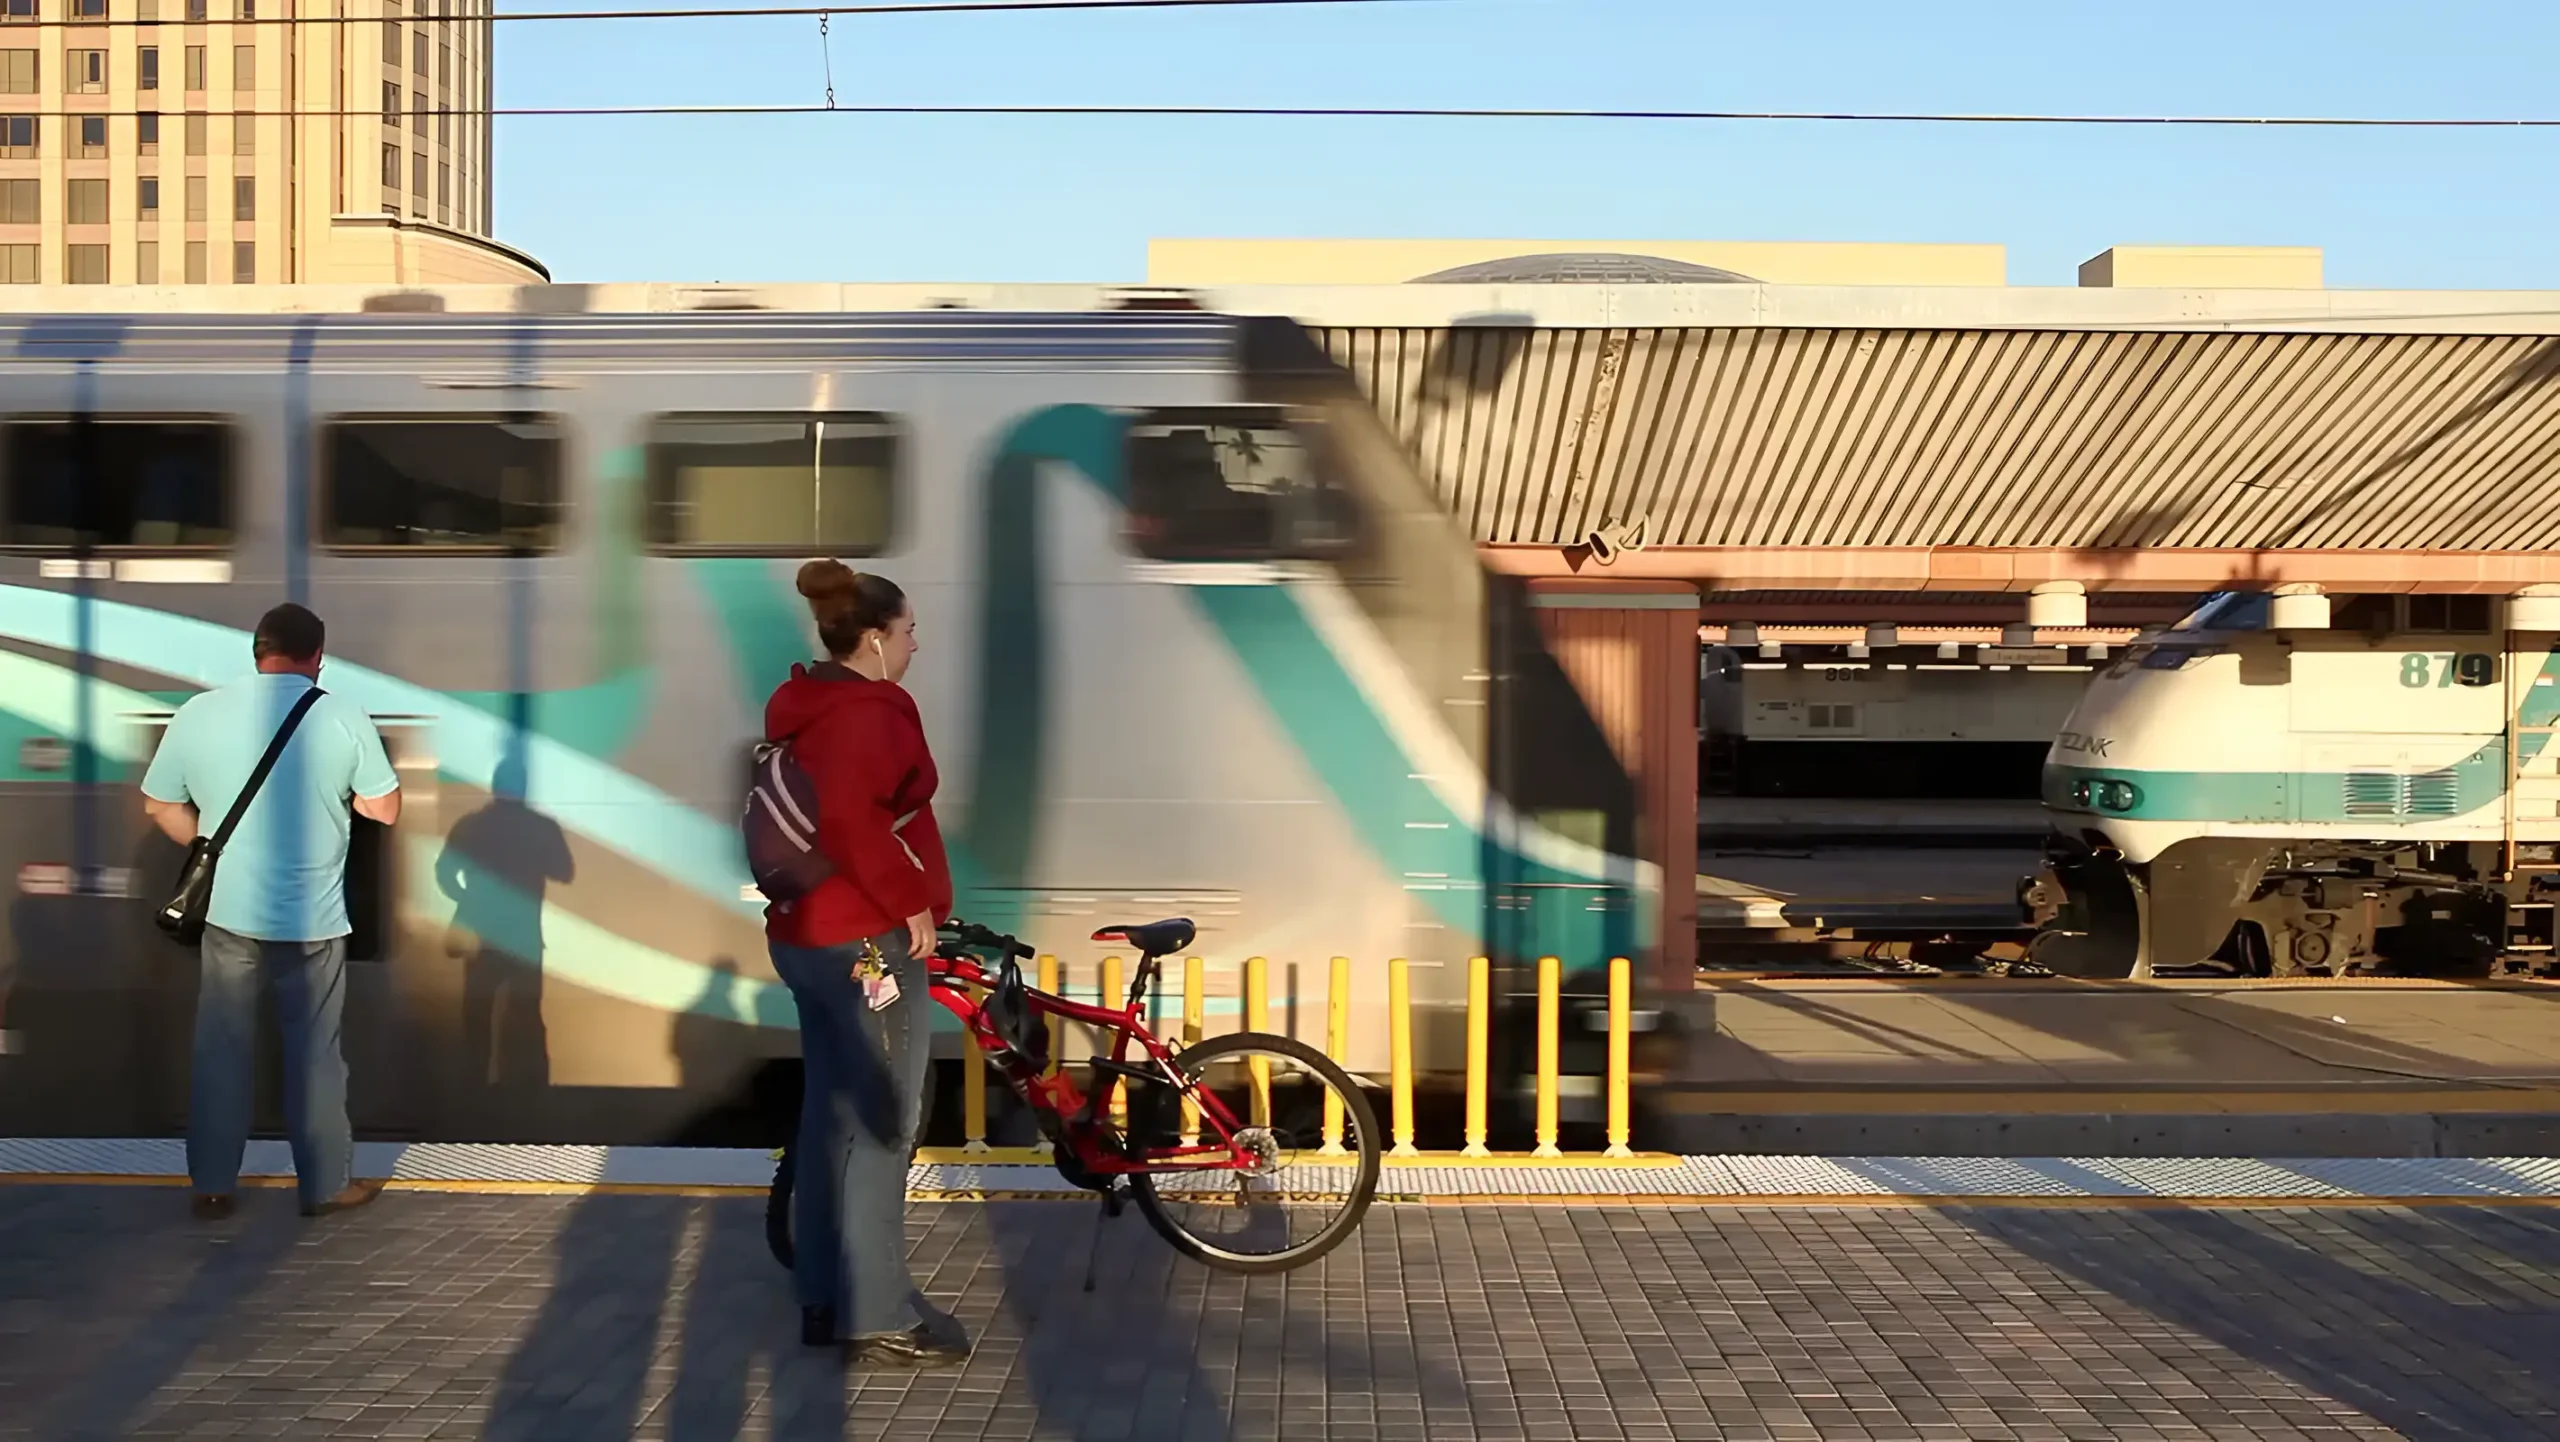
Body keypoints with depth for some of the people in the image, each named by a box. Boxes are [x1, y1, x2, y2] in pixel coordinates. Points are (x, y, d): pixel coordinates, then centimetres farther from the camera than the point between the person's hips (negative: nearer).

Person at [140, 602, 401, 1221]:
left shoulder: (198, 713, -3)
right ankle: (326, 1184, 18)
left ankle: (212, 1187, 20)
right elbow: (385, 809, -4)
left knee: (222, 1050, 13)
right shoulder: (343, 716, -9)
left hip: (227, 911, 2)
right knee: (314, 1054, 9)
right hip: (313, 918, -2)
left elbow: (160, 805, 7)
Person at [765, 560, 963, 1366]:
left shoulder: (805, 707, 14)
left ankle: (823, 1300, 23)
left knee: (830, 1116, 15)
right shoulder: (869, 713, -17)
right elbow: (850, 820, -32)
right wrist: (911, 902, -22)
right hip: (865, 943, -10)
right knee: (881, 1128, -3)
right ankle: (877, 1318, 3)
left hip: (806, 934, 10)